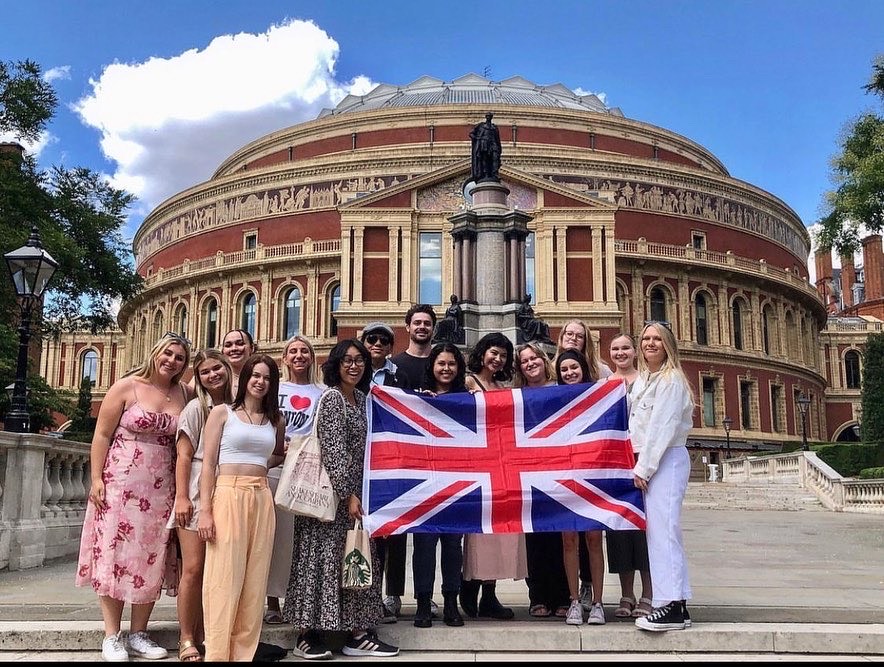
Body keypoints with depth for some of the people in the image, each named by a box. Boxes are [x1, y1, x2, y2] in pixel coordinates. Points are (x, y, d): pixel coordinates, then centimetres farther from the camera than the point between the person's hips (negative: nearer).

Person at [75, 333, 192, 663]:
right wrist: (96, 479, -10)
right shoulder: (126, 387, -4)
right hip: (120, 483, -3)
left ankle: (138, 634, 17)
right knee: (115, 554, 0)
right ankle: (111, 636, 9)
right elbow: (102, 435, -4)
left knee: (152, 558, 5)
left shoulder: (184, 394, 6)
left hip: (161, 489, 4)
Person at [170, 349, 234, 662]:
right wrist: (181, 497, -12)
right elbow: (184, 456, -5)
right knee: (194, 569, -5)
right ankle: (186, 640, 5)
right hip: (197, 494, -4)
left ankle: (202, 635, 17)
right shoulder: (196, 408, -1)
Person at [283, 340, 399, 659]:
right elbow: (333, 450, -17)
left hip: (355, 491, 8)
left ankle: (358, 633, 13)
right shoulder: (331, 397, -11)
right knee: (324, 557, -4)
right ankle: (308, 635, 4)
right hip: (331, 491, -8)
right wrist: (348, 495, -19)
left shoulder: (361, 398, 12)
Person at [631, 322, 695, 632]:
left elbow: (662, 427, -13)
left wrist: (643, 468, -14)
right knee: (659, 530, 7)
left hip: (667, 459, -8)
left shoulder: (671, 380, -7)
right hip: (648, 460, 8)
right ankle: (677, 605, 11)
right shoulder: (641, 380, 18)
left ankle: (672, 607, -12)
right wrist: (639, 465, 8)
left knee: (662, 529, -12)